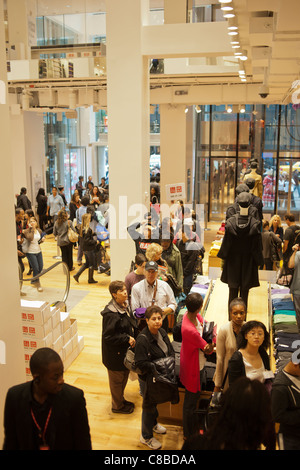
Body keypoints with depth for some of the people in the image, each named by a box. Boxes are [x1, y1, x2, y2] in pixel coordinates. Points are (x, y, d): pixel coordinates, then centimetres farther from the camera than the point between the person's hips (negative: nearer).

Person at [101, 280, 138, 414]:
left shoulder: (125, 305, -1)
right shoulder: (110, 313, -28)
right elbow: (108, 337, -25)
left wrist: (133, 338, 2)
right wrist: (127, 338, -24)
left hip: (125, 350, 8)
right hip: (115, 353, -8)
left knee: (124, 376, 24)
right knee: (117, 380, 11)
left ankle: (120, 399, 45)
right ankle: (117, 406, 32)